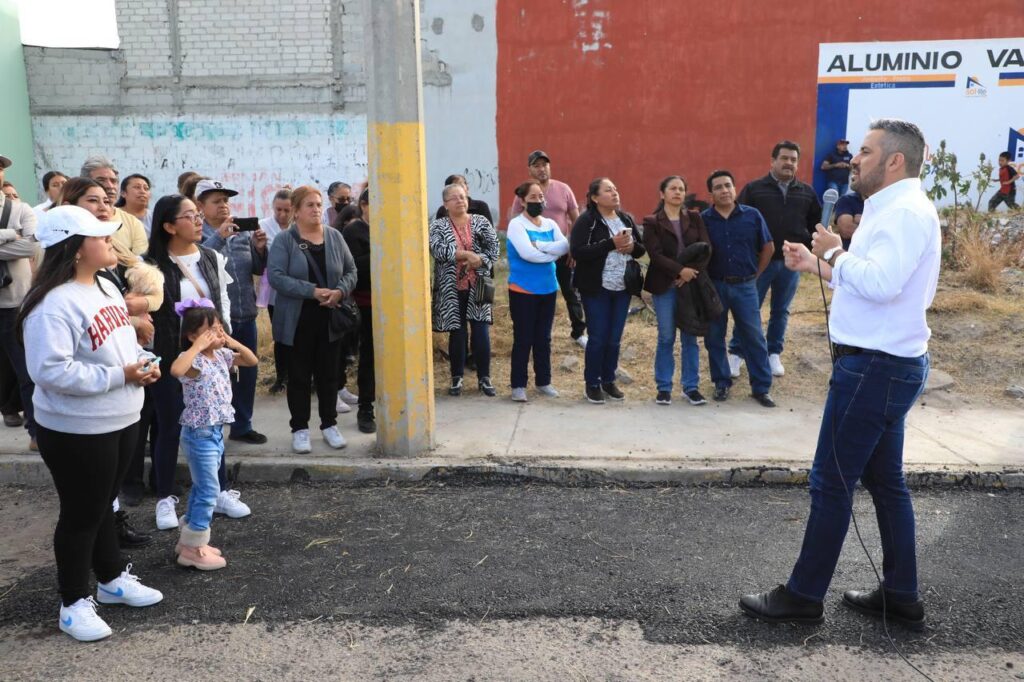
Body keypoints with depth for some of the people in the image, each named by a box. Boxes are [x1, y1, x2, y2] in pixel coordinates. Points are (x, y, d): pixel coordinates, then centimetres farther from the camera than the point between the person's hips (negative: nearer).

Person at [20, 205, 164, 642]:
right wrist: (120, 375, -25)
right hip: (76, 431, -8)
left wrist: (141, 363, -2)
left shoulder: (106, 287, 7)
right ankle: (74, 604, 24)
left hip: (120, 421, 9)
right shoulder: (54, 303, -23)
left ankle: (113, 580, 39)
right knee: (81, 515, 6)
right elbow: (51, 370, -29)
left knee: (102, 506, 23)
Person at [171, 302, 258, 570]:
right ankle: (193, 548, 9)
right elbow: (176, 370, -41)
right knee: (208, 490, -3)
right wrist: (198, 346, -33)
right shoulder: (194, 360, -19)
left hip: (216, 431, 9)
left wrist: (232, 342, -1)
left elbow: (252, 361, 12)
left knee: (202, 488, 17)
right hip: (199, 433, -9)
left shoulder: (222, 355, 5)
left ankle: (190, 539, 30)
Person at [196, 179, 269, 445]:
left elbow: (258, 269, 12)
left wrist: (260, 249, -7)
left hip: (245, 315, 6)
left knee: (247, 372, 14)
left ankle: (242, 425, 29)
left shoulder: (242, 233, 8)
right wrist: (219, 237, -27)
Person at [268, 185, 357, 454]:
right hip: (297, 321, -3)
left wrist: (340, 291, -13)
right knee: (300, 376, 6)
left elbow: (350, 270, 7)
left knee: (328, 374, 11)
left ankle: (329, 424, 25)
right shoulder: (284, 240, -7)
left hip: (329, 319, 3)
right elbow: (276, 277, -16)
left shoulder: (334, 236, 5)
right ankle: (300, 429, 18)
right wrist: (312, 291, -23)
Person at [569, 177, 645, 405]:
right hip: (596, 289, -5)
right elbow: (578, 252, -20)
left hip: (623, 288, 5)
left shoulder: (626, 218, 10)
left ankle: (609, 381, 24)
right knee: (597, 338, 0)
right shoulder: (586, 221, -9)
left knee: (615, 339, 10)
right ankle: (592, 384, 15)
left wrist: (632, 246, -11)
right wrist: (611, 244, -24)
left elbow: (642, 248, 13)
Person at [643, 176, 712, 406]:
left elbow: (706, 249, 1)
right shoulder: (652, 222, 0)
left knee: (690, 337, 6)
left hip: (692, 283, 3)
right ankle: (664, 387, 12)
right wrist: (680, 271, -19)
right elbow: (655, 254, -10)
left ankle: (691, 386, 15)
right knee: (666, 338, 2)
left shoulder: (695, 218, 10)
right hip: (664, 286, -2)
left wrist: (691, 272, -13)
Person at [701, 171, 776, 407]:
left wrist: (755, 275, 6)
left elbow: (768, 247, 7)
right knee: (714, 337, 7)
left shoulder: (752, 215, -1)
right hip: (714, 286, 0)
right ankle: (721, 383, 22)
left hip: (745, 286, 0)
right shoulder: (703, 219, -3)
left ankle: (761, 387, 11)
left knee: (754, 337, 2)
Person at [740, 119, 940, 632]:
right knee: (884, 480, 15)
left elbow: (880, 283, -29)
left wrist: (835, 251, -14)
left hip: (875, 367, -11)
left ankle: (804, 596, 10)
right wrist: (818, 265, 15)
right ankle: (901, 598, 25)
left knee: (831, 482, -2)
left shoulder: (905, 211, -15)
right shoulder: (893, 210, 17)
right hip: (883, 364, 11)